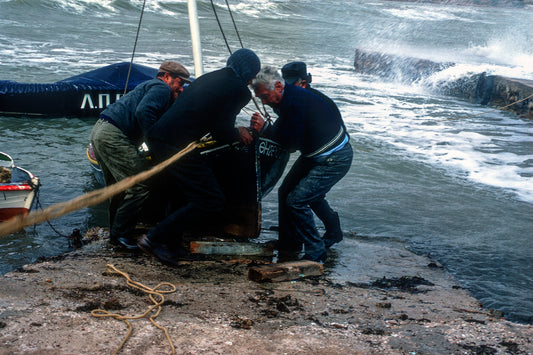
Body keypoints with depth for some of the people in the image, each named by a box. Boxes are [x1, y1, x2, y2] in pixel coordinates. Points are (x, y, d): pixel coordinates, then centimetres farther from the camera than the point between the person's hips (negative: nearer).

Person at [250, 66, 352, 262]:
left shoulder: (295, 102, -27)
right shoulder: (285, 98, 3)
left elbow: (293, 143, -24)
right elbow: (284, 131, 11)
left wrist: (265, 128, -20)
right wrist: (263, 128, -3)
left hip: (335, 159, -10)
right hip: (314, 155, 11)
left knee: (296, 201, -14)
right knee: (285, 192, 11)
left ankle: (316, 253, 0)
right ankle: (289, 247, 23)